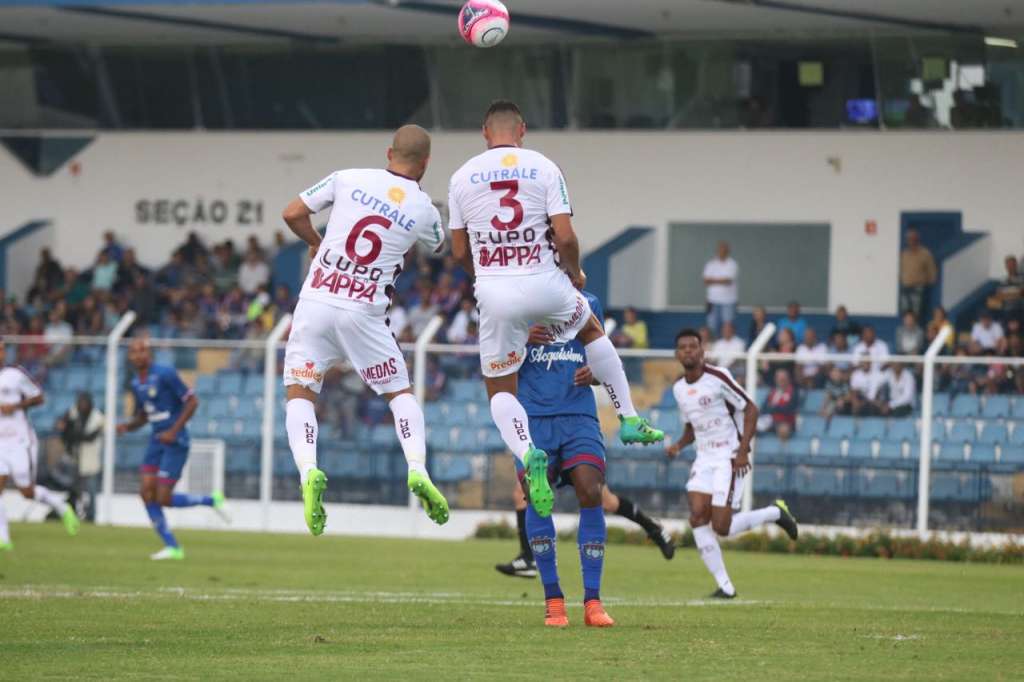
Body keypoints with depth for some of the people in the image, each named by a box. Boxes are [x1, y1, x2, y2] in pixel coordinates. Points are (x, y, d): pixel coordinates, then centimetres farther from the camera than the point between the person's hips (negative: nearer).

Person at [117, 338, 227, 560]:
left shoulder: (165, 374, -13)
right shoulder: (136, 384, 11)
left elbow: (192, 401, -12)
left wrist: (174, 431, -17)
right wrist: (127, 426, 1)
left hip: (175, 442, -8)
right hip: (157, 441, 8)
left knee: (163, 498, -11)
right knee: (147, 493, -4)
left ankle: (211, 500, 13)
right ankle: (172, 547, 4)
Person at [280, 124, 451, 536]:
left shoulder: (348, 179, 0)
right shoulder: (424, 210, 2)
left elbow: (292, 214, 2)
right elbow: (439, 247, 26)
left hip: (316, 301, 0)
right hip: (364, 313, 0)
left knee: (300, 393, 8)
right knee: (399, 392, 16)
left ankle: (308, 471, -17)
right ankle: (417, 468, -6)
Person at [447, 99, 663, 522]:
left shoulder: (463, 177, 3)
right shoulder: (544, 169, -2)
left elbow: (459, 252, 8)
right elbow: (564, 237, -8)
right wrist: (575, 273, 12)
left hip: (494, 293, 0)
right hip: (544, 284, 0)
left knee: (500, 390, 12)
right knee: (592, 330, 31)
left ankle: (527, 452, -17)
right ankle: (629, 419, 31)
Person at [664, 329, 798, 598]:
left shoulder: (717, 377, -12)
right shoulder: (679, 389, 10)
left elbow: (750, 409, -9)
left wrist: (743, 450, -17)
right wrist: (678, 445, 1)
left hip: (729, 458, -6)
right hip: (704, 459, 6)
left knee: (721, 527, -12)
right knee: (698, 518, -12)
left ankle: (775, 513, 14)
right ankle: (724, 586, -4)